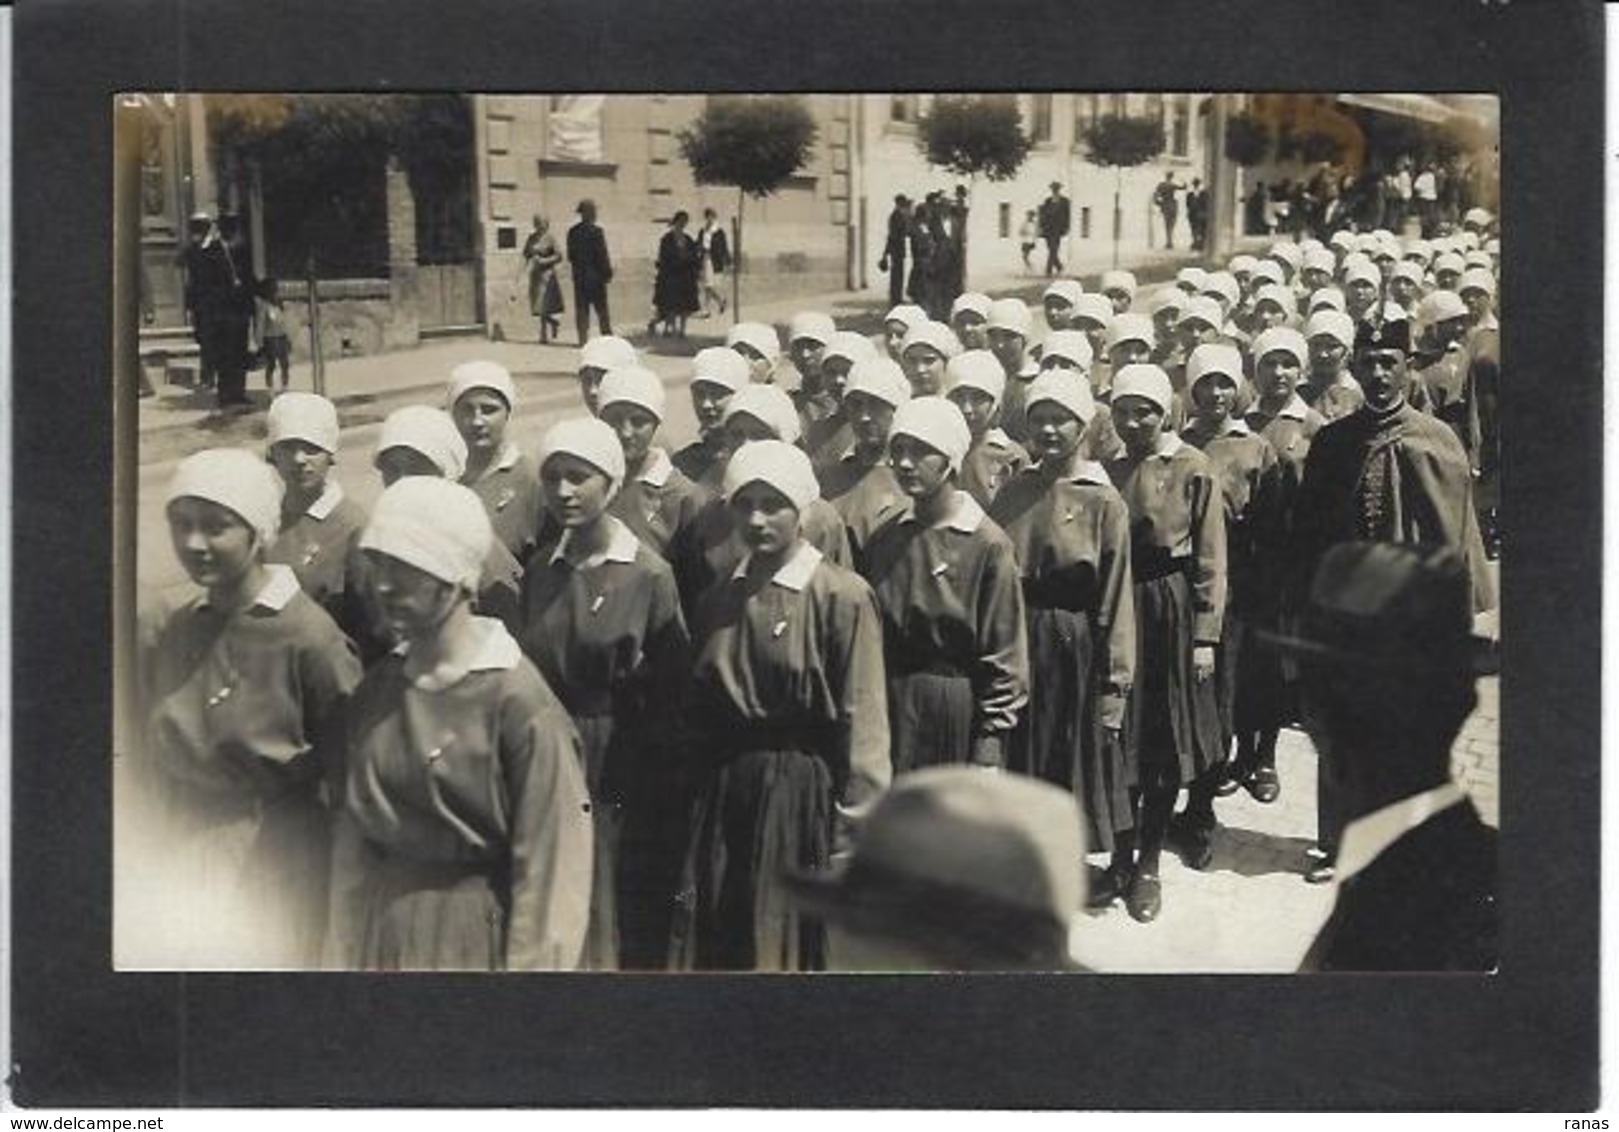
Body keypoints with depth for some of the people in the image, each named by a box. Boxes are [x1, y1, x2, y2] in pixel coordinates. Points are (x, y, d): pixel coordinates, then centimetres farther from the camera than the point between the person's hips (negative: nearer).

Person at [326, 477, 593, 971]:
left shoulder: (519, 701, -16)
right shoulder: (375, 688, 4)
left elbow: (548, 869, -15)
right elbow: (352, 836, 9)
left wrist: (528, 965, -15)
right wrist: (339, 952, 7)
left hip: (473, 939, -5)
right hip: (377, 934, 6)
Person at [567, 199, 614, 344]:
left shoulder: (572, 232, 6)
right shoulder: (595, 231, -12)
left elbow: (571, 255, 10)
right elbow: (602, 255, -12)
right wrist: (608, 273, -5)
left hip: (579, 276, 5)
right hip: (595, 275, -5)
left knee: (581, 308, 6)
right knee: (601, 309, 1)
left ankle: (583, 338, 4)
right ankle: (606, 334, 3)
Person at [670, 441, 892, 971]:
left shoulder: (842, 596, -9)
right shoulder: (718, 599, 10)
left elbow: (863, 724, -12)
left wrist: (853, 837, -15)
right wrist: (704, 793, 10)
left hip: (805, 798, -5)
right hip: (724, 798, 5)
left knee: (795, 945, 3)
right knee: (720, 947, 9)